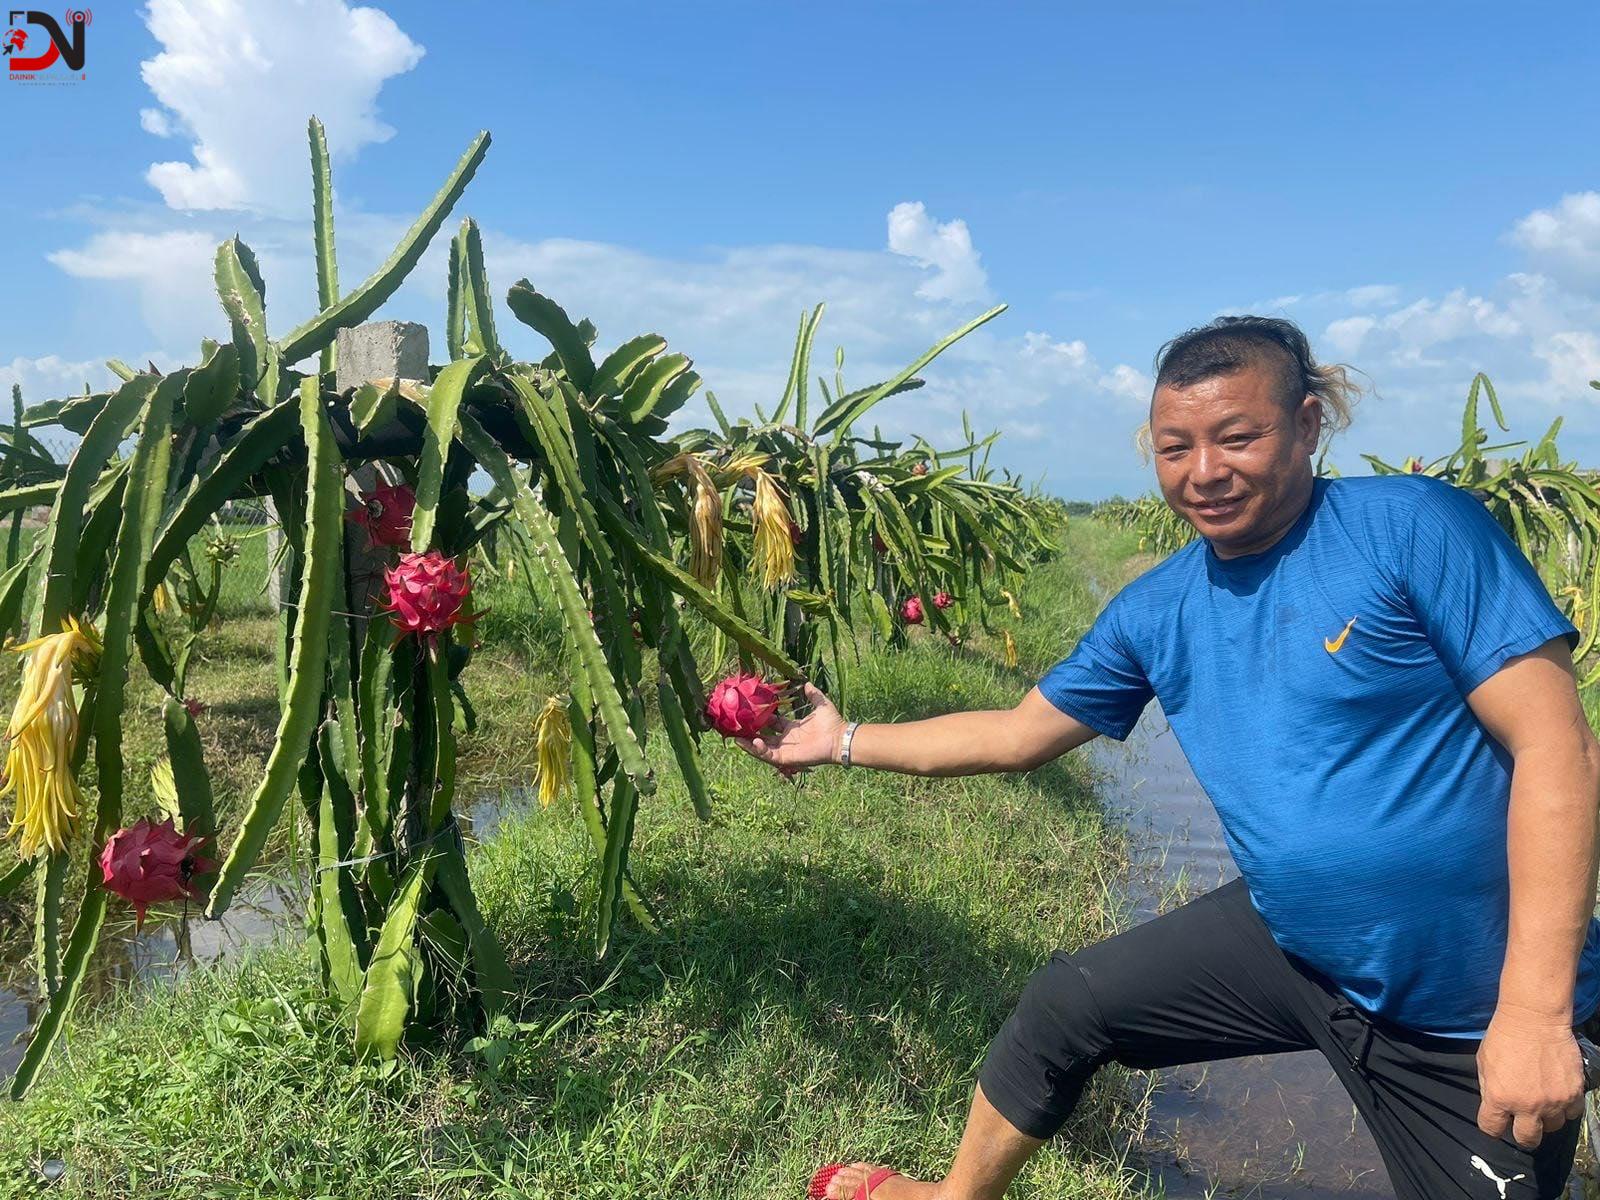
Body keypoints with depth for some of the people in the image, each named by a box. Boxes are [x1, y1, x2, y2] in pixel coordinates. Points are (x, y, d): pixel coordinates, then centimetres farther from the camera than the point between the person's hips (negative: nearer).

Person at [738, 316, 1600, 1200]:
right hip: (1286, 940, 6)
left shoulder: (1413, 527, -18)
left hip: (1470, 1007, -5)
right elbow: (1017, 737, 8)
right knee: (1062, 1006, 13)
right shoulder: (1153, 613, -2)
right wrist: (843, 742, 7)